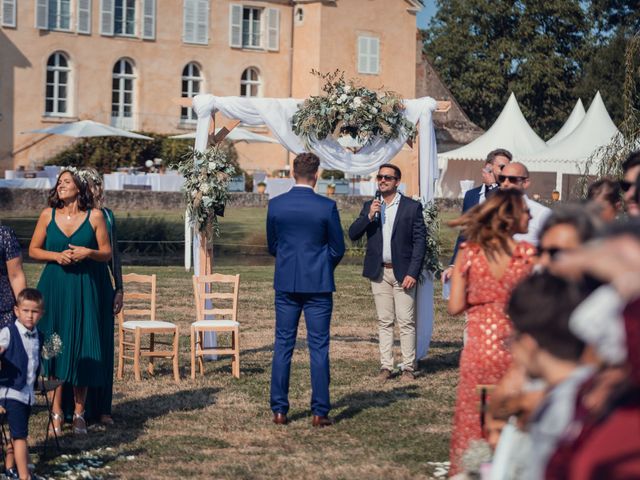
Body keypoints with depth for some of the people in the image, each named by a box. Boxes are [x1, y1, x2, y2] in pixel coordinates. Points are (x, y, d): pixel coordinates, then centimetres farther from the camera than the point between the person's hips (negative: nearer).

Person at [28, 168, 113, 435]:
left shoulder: (94, 216, 0)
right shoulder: (48, 215, 5)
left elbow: (107, 254, 4)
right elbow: (33, 250, 8)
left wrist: (87, 253, -15)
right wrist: (56, 256, -9)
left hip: (85, 289, -1)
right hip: (55, 289, 1)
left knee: (83, 348, -1)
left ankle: (79, 412, 9)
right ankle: (56, 412, 7)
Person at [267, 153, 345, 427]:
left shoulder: (276, 205, -2)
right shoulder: (326, 207, -9)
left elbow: (272, 245, 10)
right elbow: (338, 249, -1)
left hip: (286, 283, 2)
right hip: (318, 284, -2)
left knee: (283, 346, 8)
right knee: (319, 348, 3)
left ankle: (279, 410, 9)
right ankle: (319, 412, 4)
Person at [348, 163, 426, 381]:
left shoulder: (412, 207, -1)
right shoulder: (369, 206, 10)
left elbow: (420, 242, -3)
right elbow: (353, 234, 4)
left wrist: (413, 273, -11)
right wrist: (369, 216, -12)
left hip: (403, 273, -3)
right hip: (379, 273, 3)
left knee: (406, 321, -5)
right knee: (384, 322, 6)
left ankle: (408, 367, -1)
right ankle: (386, 366, 9)